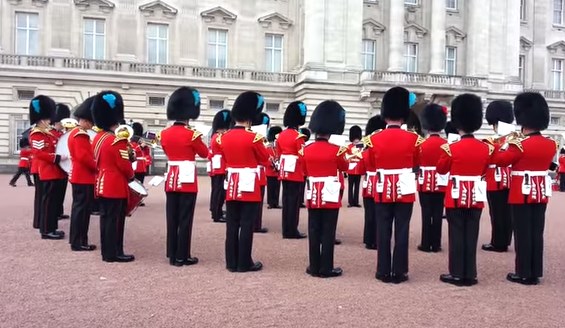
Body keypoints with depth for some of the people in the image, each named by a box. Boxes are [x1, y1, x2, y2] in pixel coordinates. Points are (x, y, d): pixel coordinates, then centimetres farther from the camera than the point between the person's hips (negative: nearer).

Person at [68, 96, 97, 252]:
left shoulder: (75, 132, 17)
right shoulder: (80, 135, -17)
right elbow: (84, 157, -25)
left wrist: (94, 166, 9)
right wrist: (98, 167, -14)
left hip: (79, 176, 11)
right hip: (84, 178, -11)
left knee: (79, 208, 15)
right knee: (82, 209, -6)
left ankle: (77, 240, 22)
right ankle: (78, 242, 0)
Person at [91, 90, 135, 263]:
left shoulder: (97, 138, 10)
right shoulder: (118, 141, -19)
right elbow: (125, 165, -18)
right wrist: (132, 176, 1)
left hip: (102, 184, 9)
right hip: (116, 186, -9)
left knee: (106, 218, 13)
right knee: (115, 220, -2)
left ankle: (107, 252, 21)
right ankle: (114, 253, 4)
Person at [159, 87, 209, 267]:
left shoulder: (164, 133, 4)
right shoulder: (192, 134, -13)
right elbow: (205, 153, 2)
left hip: (171, 179, 6)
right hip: (187, 180, -6)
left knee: (172, 218, 11)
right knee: (185, 219, 1)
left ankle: (172, 255, 18)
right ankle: (182, 256, 6)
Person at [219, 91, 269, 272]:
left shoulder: (224, 137, 4)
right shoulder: (253, 137, -13)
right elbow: (265, 159, -1)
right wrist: (260, 143, 12)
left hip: (231, 186, 6)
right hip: (249, 186, -5)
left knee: (231, 225, 9)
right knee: (246, 225, 1)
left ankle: (231, 262, 16)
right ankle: (245, 263, 8)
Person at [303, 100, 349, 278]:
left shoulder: (307, 149, 0)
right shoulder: (335, 150, -12)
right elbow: (345, 167, 6)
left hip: (313, 195, 4)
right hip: (330, 196, -4)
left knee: (314, 232, 9)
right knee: (328, 233, 3)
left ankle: (314, 267, 15)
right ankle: (326, 268, 8)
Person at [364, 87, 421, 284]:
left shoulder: (374, 139, -5)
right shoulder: (413, 139, -7)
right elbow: (416, 163, 9)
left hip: (383, 191, 1)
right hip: (405, 191, -1)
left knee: (383, 232, 7)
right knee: (401, 232, 5)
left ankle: (384, 272, 13)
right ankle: (399, 272, 11)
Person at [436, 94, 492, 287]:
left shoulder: (451, 148, -13)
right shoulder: (486, 148, 0)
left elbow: (441, 170, 1)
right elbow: (484, 171, 13)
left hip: (456, 196, -4)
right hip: (476, 197, 4)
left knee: (457, 235, 3)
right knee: (471, 236, 9)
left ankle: (457, 274, 8)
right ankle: (470, 275, 15)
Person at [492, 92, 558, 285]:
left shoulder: (519, 145, -17)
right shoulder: (551, 145, 3)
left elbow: (499, 160, -10)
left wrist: (504, 146, 6)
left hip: (522, 193, -6)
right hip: (541, 192, 6)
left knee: (522, 233, 0)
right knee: (536, 232, 10)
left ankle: (524, 274, 6)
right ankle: (535, 273, 17)